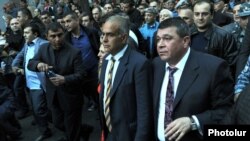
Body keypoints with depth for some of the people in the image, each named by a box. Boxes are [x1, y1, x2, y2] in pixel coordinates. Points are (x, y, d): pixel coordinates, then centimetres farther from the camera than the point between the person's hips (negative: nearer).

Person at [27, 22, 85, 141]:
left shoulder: (74, 52, -17)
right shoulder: (43, 50, -1)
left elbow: (80, 74, -18)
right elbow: (30, 64, -1)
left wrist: (65, 79, -36)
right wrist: (38, 64, -25)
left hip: (70, 98, -5)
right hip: (53, 97, 6)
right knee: (58, 123, 23)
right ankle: (84, 129, 47)